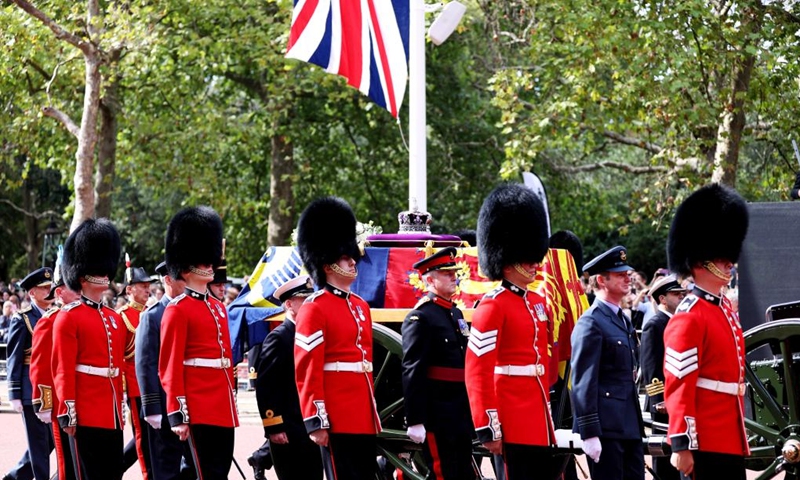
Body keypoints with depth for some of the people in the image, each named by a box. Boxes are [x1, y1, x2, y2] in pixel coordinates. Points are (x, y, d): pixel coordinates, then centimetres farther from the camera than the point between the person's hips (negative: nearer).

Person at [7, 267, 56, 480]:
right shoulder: (22, 320, -6)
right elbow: (13, 359, -7)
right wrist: (15, 394, -10)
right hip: (32, 392, -6)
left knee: (52, 441, 9)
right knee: (39, 444, -1)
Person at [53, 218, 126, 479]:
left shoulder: (115, 319, 16)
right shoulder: (69, 317, -6)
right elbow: (62, 370, -10)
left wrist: (120, 408, 16)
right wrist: (68, 413, -15)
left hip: (112, 415, 7)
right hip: (86, 415, -7)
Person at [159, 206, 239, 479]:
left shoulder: (218, 308, 17)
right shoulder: (177, 310, -7)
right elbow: (170, 367, -11)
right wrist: (177, 415, -16)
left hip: (223, 411, 8)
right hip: (199, 412, -8)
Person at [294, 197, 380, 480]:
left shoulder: (360, 306, 17)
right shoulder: (314, 309, -8)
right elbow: (307, 371, -12)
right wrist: (316, 422, -17)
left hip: (364, 418, 8)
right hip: (337, 419, -8)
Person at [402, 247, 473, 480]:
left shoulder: (456, 314, 15)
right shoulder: (420, 318, -12)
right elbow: (412, 373, -16)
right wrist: (415, 421, -20)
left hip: (460, 414, 9)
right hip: (436, 415, -9)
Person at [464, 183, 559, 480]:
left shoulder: (538, 303, 16)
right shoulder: (493, 306, -10)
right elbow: (477, 372, -14)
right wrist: (487, 428, -18)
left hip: (541, 422, 8)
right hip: (514, 425, -8)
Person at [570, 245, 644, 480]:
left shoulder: (624, 321, 17)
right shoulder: (590, 323, -12)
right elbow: (583, 383, -16)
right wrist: (589, 433, -20)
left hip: (629, 425, 9)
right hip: (606, 426, -9)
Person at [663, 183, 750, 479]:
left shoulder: (726, 309, 15)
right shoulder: (688, 318, -13)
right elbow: (678, 387, -18)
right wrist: (682, 446, -21)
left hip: (731, 441, 9)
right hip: (706, 443, -9)